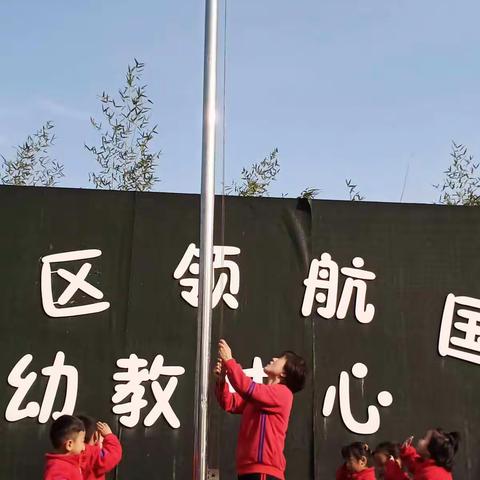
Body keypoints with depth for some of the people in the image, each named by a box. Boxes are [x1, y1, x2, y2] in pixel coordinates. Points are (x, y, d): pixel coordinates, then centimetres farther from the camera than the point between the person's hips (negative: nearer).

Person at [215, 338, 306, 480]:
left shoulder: (282, 393, -8)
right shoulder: (259, 393, 20)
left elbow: (247, 388, -20)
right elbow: (229, 403, 14)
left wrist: (228, 360, -10)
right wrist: (221, 379, -4)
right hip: (249, 469, 9)